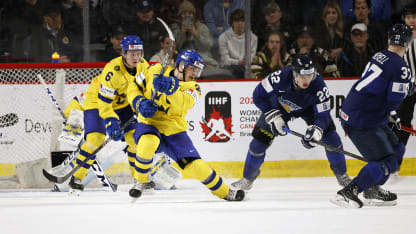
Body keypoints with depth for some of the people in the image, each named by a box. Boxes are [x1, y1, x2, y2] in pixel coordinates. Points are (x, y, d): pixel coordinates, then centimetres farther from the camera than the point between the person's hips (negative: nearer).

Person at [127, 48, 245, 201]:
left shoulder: (192, 87, -4)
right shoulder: (155, 71, -2)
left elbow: (183, 103, -27)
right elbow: (133, 89, 5)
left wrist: (171, 88, -46)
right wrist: (140, 103, -16)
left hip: (174, 130, 1)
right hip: (149, 123, -1)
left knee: (195, 166, -8)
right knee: (147, 143, -36)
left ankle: (224, 192, 13)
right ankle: (142, 182, -13)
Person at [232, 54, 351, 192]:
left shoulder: (318, 85, -37)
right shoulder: (280, 77, -40)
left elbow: (323, 115, -32)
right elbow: (259, 95, -24)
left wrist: (316, 130, -53)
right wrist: (273, 115, -31)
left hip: (308, 107, 0)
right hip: (278, 107, 0)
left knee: (330, 134, -12)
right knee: (260, 140, -6)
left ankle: (341, 175, 10)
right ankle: (247, 179, 17)